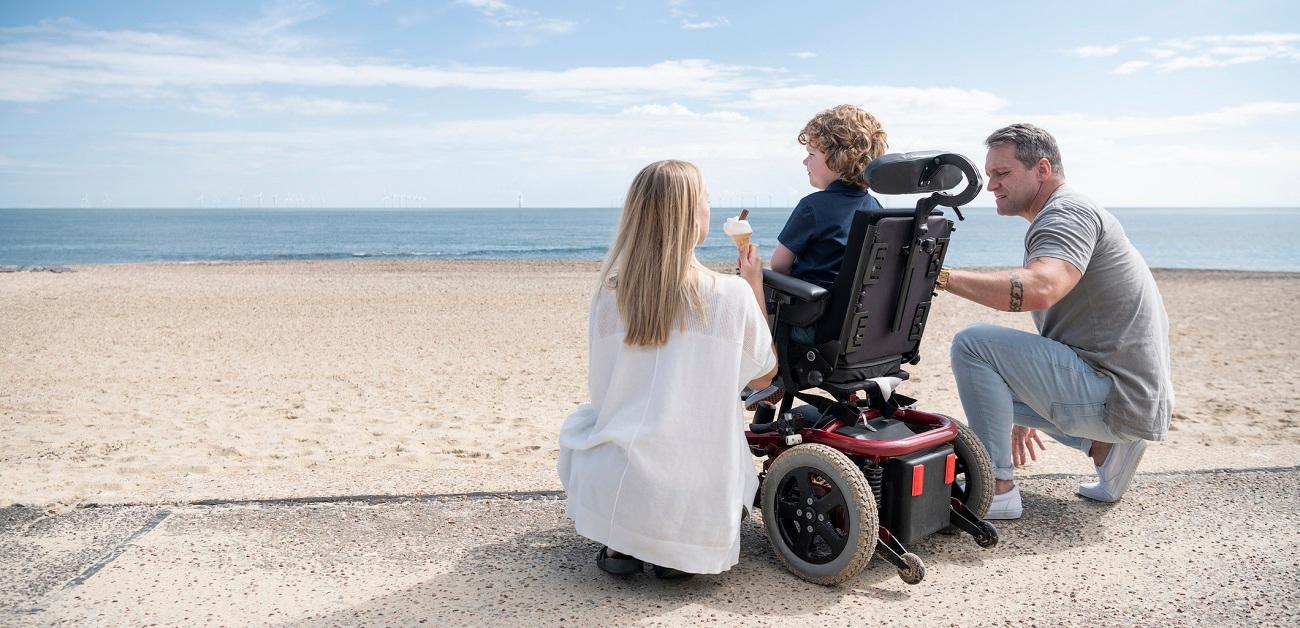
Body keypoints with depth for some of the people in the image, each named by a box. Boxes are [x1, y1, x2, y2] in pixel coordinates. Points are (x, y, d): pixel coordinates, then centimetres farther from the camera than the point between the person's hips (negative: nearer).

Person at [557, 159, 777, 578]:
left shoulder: (608, 295, -2)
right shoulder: (733, 294, -9)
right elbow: (763, 377, 9)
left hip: (611, 493, 1)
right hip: (698, 505, -1)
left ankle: (618, 544, 17)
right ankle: (679, 551, 11)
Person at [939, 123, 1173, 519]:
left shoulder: (1068, 213, -12)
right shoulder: (1056, 218, 21)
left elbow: (1039, 290, -35)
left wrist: (941, 276, -31)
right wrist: (1023, 417, 26)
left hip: (1118, 395, -11)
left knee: (973, 345, -18)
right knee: (995, 382, 26)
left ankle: (998, 490, -12)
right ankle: (1105, 446, 13)